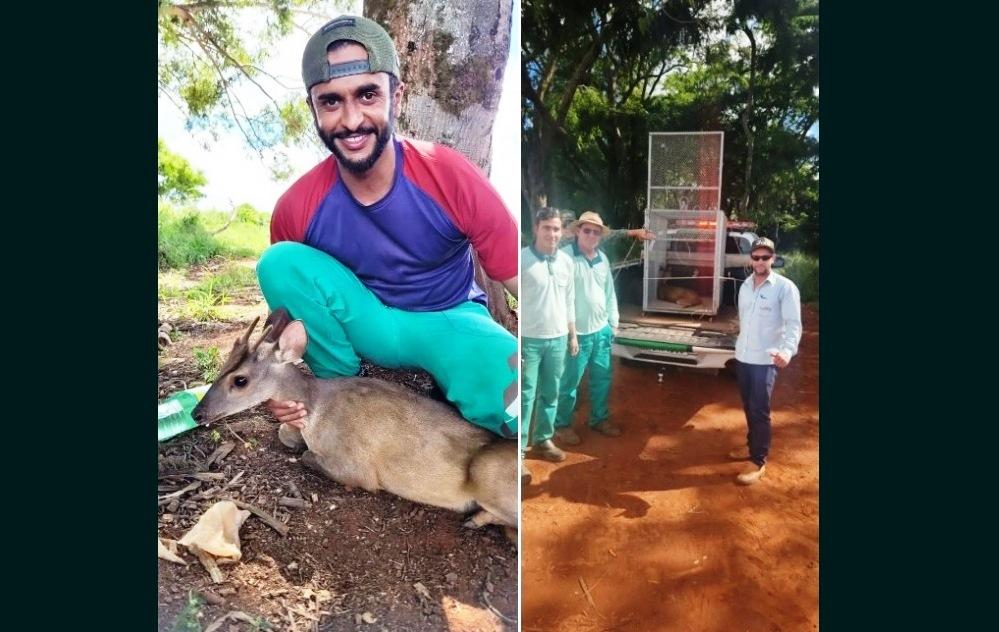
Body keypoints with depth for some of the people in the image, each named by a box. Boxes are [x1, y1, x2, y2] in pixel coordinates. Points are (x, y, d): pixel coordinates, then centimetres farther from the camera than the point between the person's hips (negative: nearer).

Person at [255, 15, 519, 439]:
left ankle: (450, 390, 2)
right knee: (279, 261, -23)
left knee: (516, 403, -35)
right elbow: (287, 311, 2)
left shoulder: (451, 176, -23)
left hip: (450, 320, -2)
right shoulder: (297, 208, -14)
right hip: (365, 326, 3)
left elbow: (520, 280, -19)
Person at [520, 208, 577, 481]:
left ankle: (542, 440, 32)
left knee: (550, 394, 15)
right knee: (525, 397, -1)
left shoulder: (566, 261, 5)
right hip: (529, 340, -5)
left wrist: (573, 335, 15)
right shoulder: (522, 259, -12)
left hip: (558, 339, 5)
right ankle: (518, 451, 8)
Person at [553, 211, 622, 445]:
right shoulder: (564, 256, -14)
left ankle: (599, 419, 35)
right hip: (576, 332, -7)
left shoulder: (603, 259, 8)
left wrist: (613, 322, 16)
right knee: (569, 383, 4)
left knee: (602, 379, 17)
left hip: (601, 330, 7)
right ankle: (562, 425, 20)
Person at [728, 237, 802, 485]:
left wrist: (787, 350, -35)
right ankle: (752, 445, 34)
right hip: (742, 356, 6)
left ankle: (758, 461, 7)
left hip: (766, 359, -6)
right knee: (748, 406, 17)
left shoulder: (785, 287, -11)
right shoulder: (745, 285, 9)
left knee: (759, 409, -4)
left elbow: (794, 324, -18)